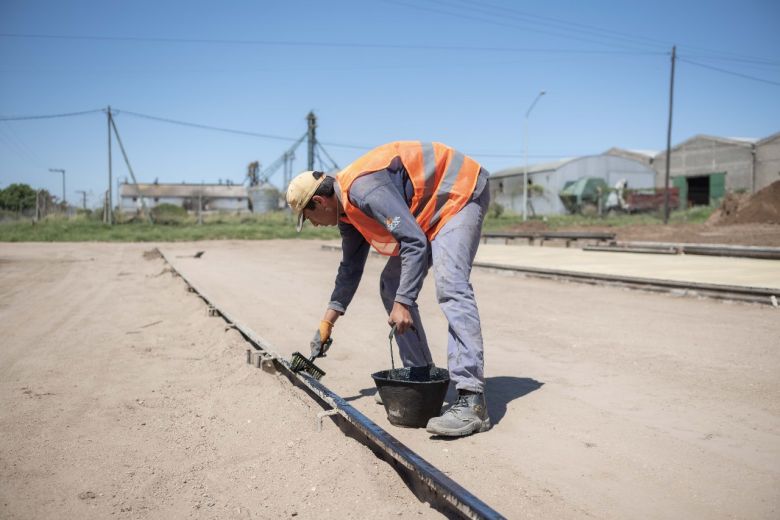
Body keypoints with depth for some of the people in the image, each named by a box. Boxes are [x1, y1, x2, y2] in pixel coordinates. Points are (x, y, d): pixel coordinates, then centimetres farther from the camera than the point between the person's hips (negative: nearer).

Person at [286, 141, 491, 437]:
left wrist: (403, 303, -30)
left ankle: (471, 402, -33)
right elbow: (350, 267, 17)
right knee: (391, 286, 8)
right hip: (430, 213, 10)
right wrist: (327, 322, 20)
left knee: (449, 285, -28)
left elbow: (415, 243, -31)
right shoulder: (346, 208, 5)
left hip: (461, 192, -10)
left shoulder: (363, 189, -27)